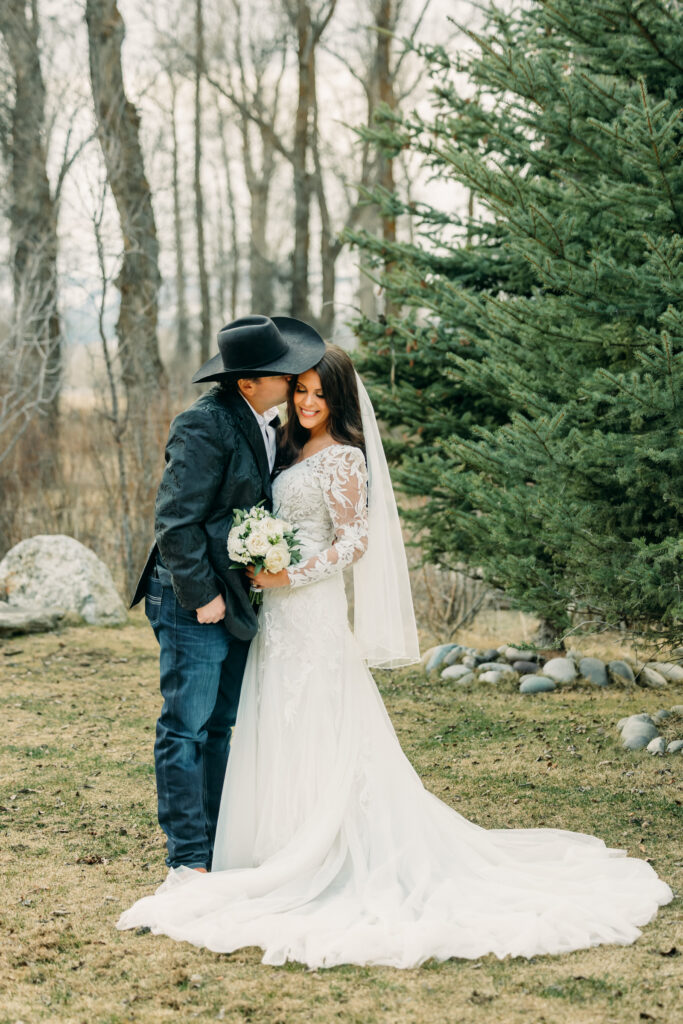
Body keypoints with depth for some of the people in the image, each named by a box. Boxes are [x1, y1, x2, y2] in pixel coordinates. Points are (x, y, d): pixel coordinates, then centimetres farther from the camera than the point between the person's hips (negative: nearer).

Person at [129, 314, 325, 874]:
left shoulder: (262, 423, 10)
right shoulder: (205, 426, -18)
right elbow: (176, 521, -20)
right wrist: (201, 596, -18)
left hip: (236, 597, 9)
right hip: (194, 602, -9)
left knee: (219, 728, 13)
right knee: (187, 729, -3)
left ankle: (212, 849, 21)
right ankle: (188, 859, 2)